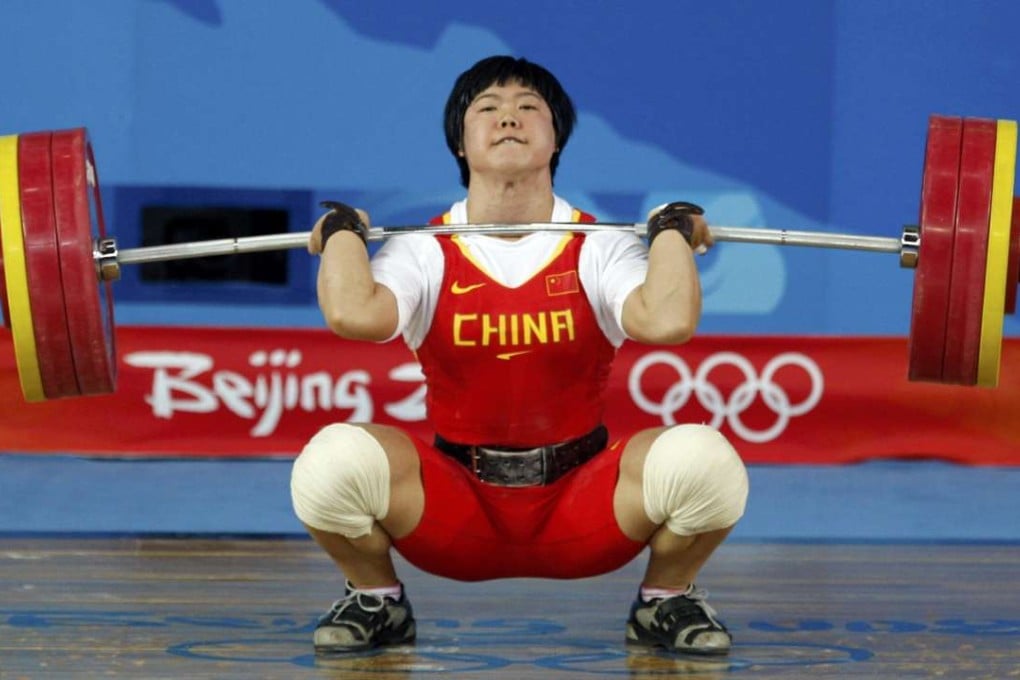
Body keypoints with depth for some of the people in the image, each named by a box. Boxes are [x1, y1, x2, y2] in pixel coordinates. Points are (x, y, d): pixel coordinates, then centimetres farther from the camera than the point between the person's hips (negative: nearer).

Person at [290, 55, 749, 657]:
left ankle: (667, 599, 5)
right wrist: (343, 231, -13)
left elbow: (668, 321, -29)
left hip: (583, 510, 0)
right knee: (335, 460, -30)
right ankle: (377, 600, 4)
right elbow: (353, 314, -29)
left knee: (703, 459, -29)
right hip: (454, 512, 0)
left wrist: (673, 231, -16)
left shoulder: (599, 247, -6)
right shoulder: (426, 251, -6)